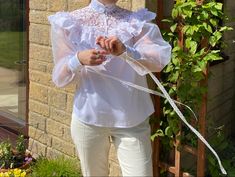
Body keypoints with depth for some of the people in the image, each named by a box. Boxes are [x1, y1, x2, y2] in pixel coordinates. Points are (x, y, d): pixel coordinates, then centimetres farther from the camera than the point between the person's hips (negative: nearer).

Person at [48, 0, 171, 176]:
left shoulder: (139, 21, 1)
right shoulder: (70, 22, 1)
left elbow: (160, 60, -16)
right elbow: (59, 77, -1)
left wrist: (124, 51, -33)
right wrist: (79, 59, -22)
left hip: (132, 119, 0)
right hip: (88, 118, 1)